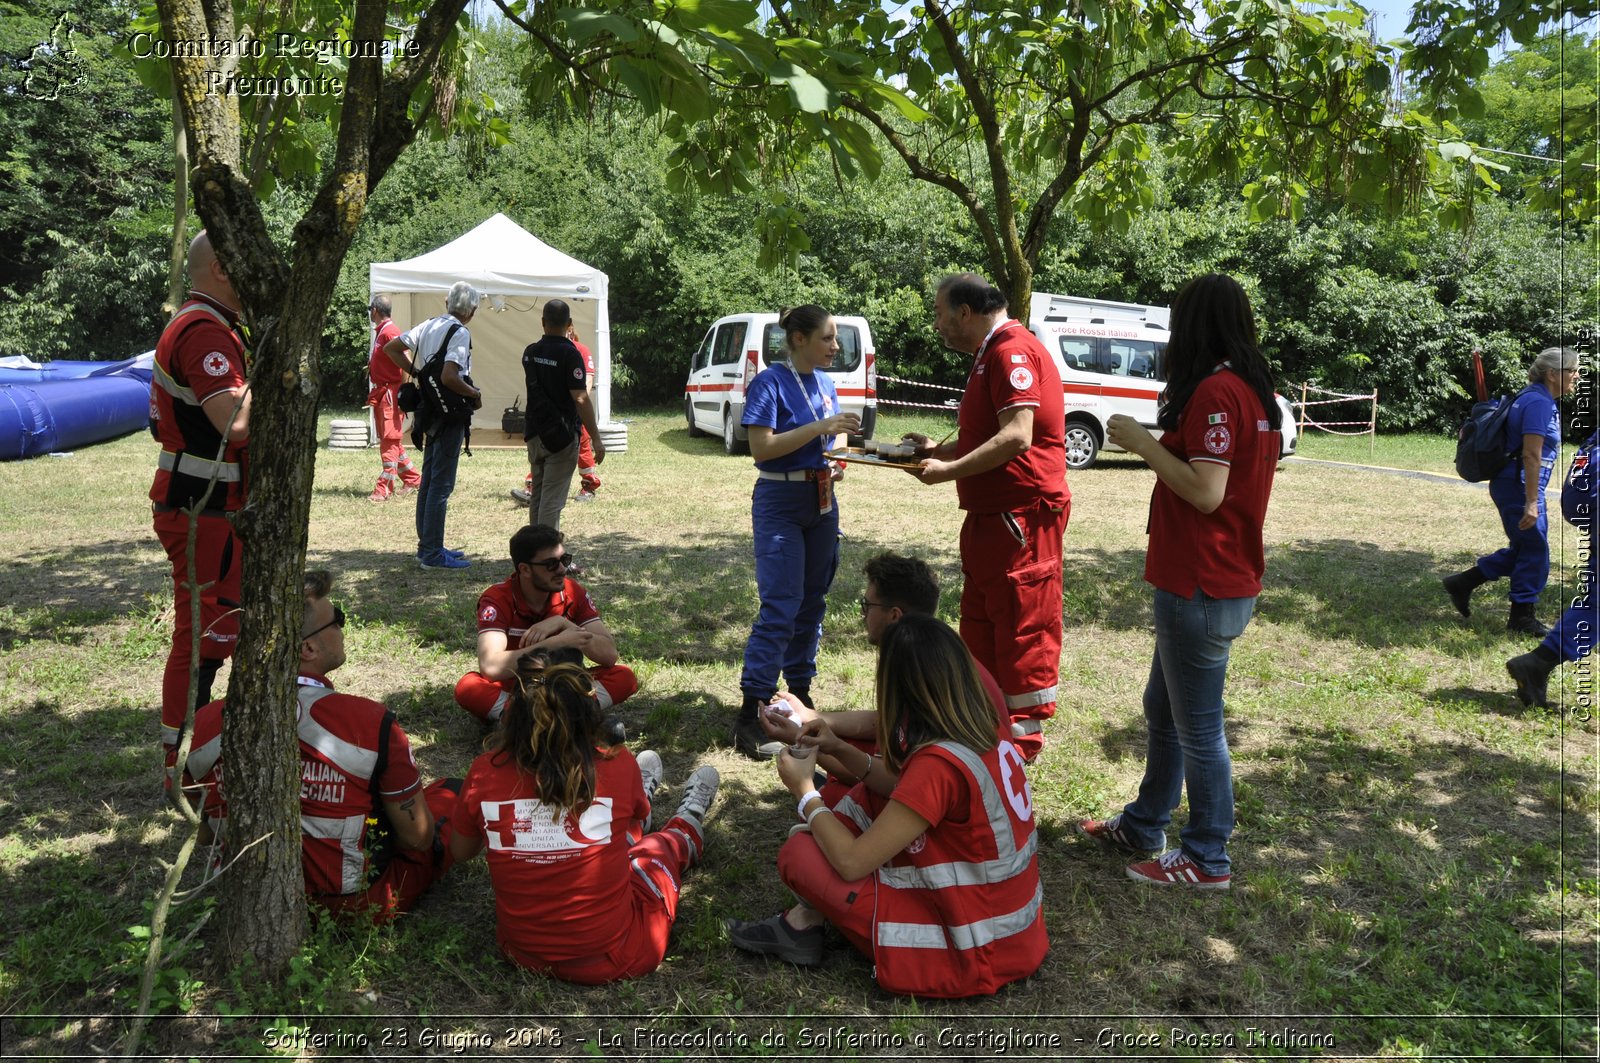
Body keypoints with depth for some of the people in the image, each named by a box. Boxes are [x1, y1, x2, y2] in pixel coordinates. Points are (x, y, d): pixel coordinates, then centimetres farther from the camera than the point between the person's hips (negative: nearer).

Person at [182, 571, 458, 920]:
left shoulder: (205, 725, -13)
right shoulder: (370, 724, -26)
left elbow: (204, 835, 4)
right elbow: (418, 838, -14)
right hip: (356, 905, -4)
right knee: (454, 792, 16)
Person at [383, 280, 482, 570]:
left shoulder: (429, 325, 10)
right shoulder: (460, 333, -15)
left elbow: (391, 347, 14)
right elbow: (449, 377, -27)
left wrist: (417, 373, 13)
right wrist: (475, 394, -11)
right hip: (451, 414, -9)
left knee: (428, 480, 15)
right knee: (442, 484, -5)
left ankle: (426, 546, 24)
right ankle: (433, 553, -1)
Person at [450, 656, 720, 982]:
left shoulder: (485, 772, -15)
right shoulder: (616, 766, -19)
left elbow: (461, 852, 6)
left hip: (521, 952, 3)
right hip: (612, 960, -2)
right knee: (660, 843, 30)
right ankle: (689, 825, 62)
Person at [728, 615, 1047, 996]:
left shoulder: (939, 764, -27)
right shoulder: (986, 735, -3)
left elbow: (851, 862, -20)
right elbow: (905, 790, 13)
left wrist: (805, 792, -5)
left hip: (971, 956, -8)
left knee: (799, 853, -9)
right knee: (872, 797, 11)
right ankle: (806, 919, 13)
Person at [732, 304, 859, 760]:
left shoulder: (825, 383, 10)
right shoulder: (769, 383, -11)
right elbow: (762, 447, -20)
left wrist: (839, 457, -3)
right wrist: (821, 427, -24)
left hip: (821, 500, 7)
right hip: (780, 503, -7)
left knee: (812, 602, 11)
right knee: (780, 606, -11)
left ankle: (799, 693, 24)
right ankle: (750, 713, -7)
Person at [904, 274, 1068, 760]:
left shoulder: (1013, 351, -16)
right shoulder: (991, 353, 19)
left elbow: (1016, 437, -26)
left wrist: (949, 470, -19)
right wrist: (938, 451, 13)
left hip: (1021, 515, -11)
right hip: (990, 515, 11)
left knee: (1021, 628, -1)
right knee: (980, 622, 18)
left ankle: (1024, 734, 11)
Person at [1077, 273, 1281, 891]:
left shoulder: (1215, 391, -18)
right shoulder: (1254, 390, 12)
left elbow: (1206, 492, -24)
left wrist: (1143, 443, -14)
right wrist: (1156, 446, 11)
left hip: (1200, 589, -10)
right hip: (1226, 580, 10)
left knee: (1197, 726, 3)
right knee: (1163, 710, 21)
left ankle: (1207, 860, 18)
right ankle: (1142, 827, 36)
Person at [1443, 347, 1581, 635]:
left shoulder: (1534, 397, 13)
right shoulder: (1540, 402, -18)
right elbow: (1531, 455, -23)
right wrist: (1531, 502, -23)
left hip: (1509, 484, 10)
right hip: (1519, 486, -10)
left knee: (1522, 549, 17)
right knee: (1534, 549, 2)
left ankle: (1463, 583, 20)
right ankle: (1522, 616, 13)